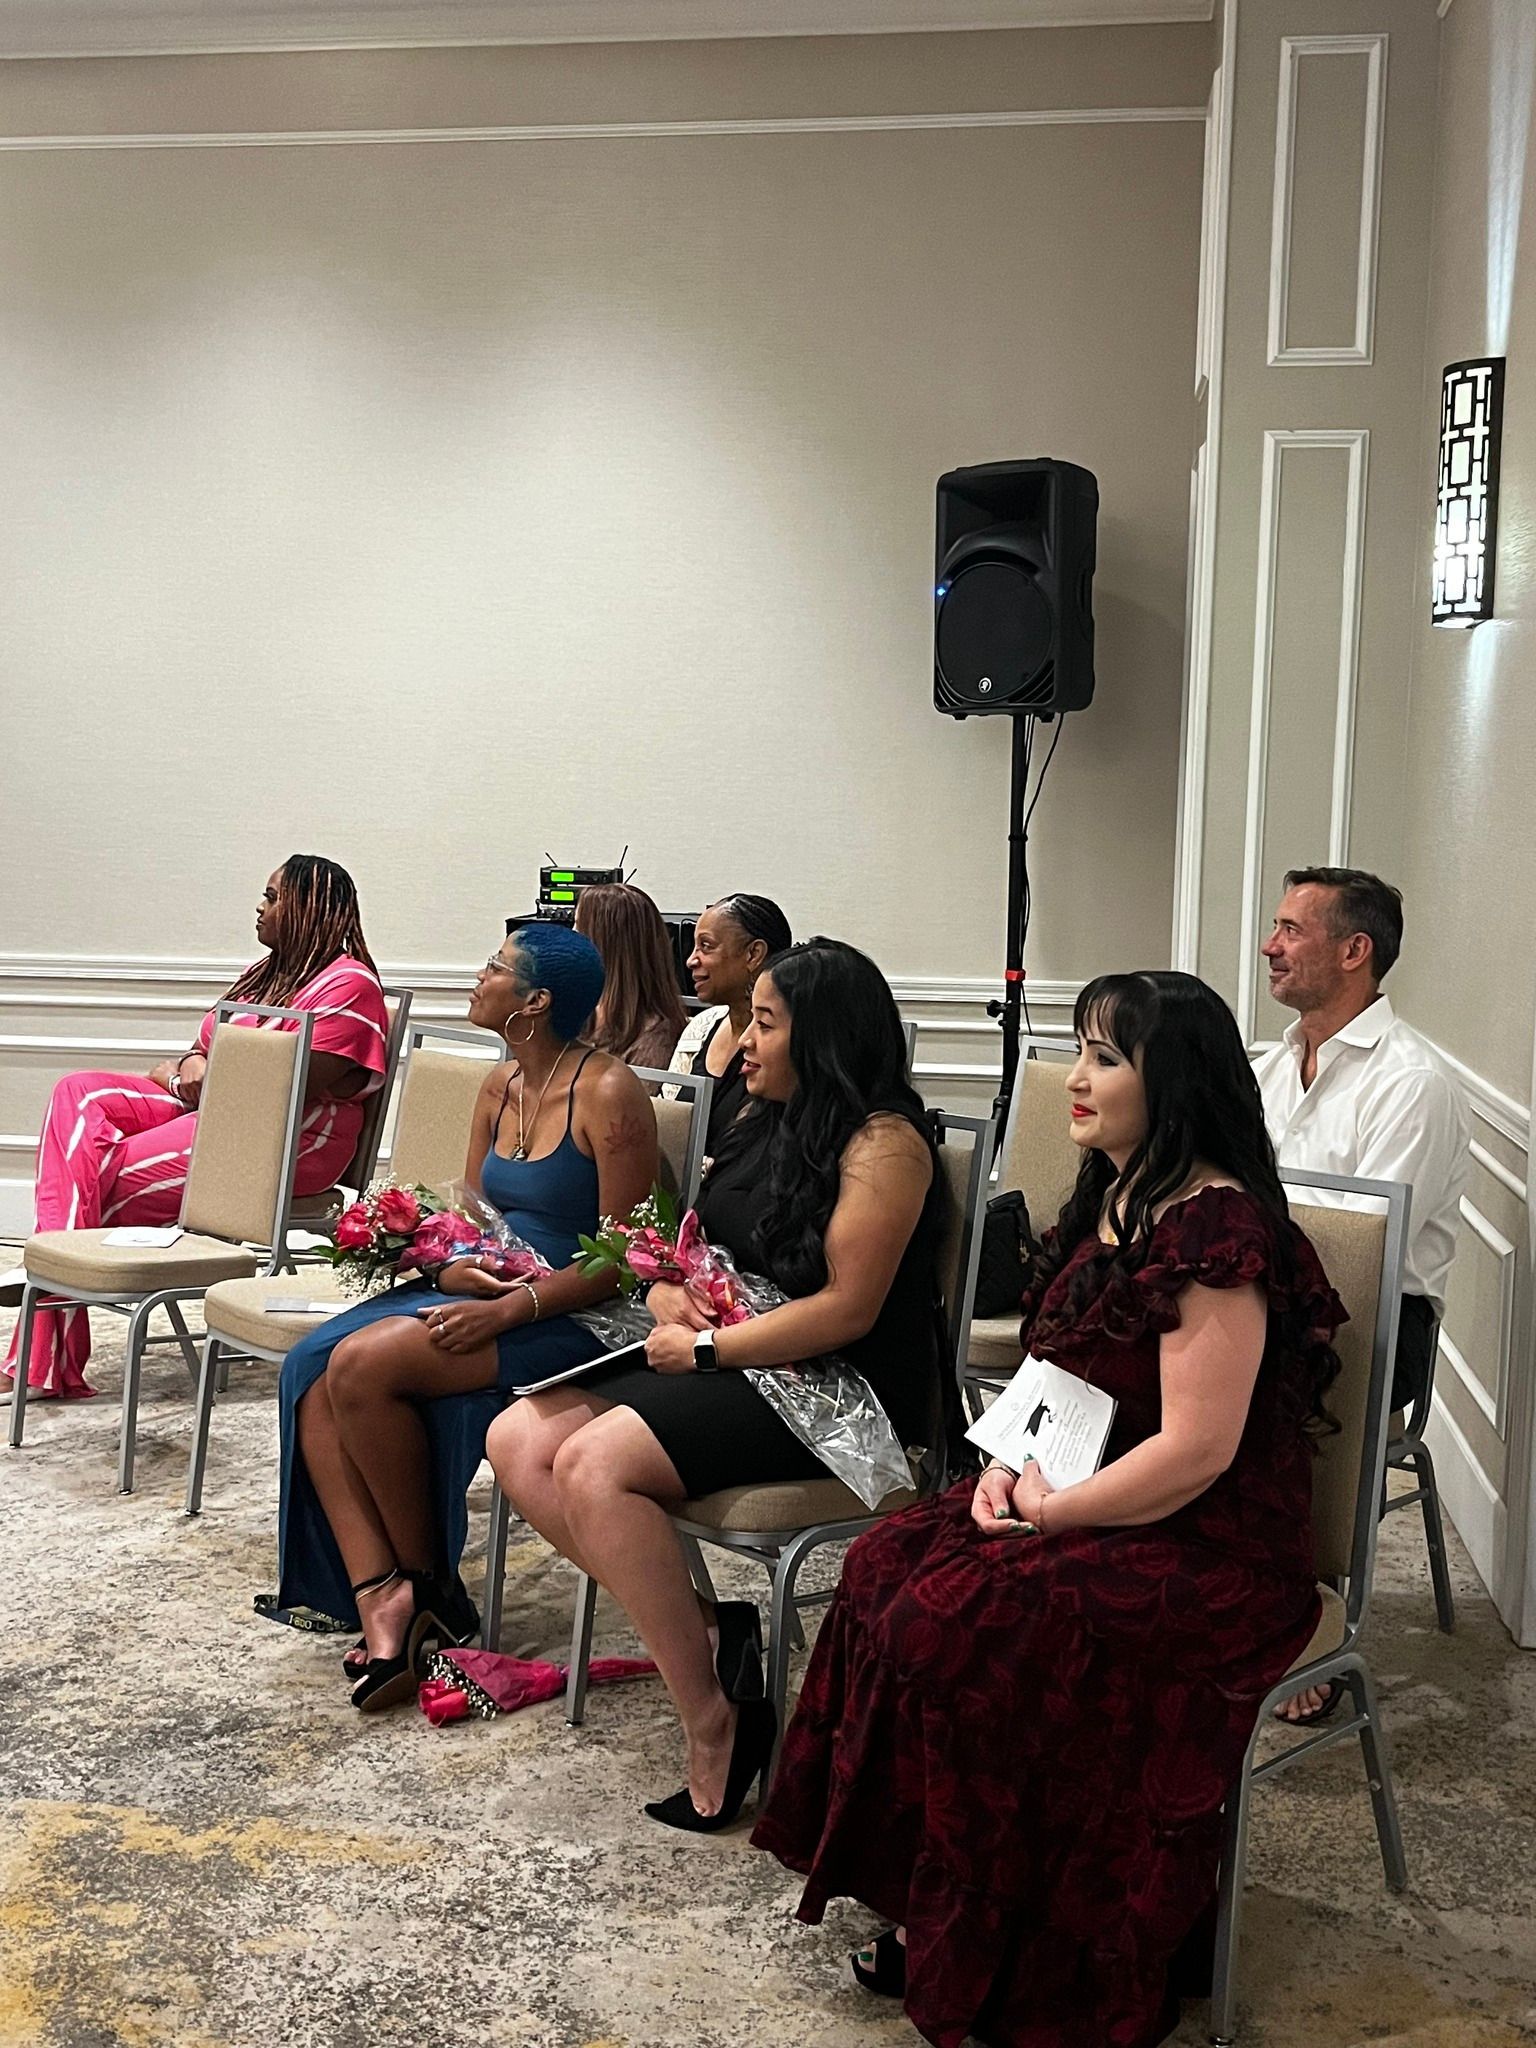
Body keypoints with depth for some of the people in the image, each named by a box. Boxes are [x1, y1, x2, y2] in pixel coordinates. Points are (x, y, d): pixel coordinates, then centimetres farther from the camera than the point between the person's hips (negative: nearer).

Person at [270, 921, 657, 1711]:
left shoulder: (608, 1093, -12)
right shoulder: (498, 1087, 13)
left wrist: (509, 1309, -23)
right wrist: (452, 1267, -5)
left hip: (570, 1317, -8)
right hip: (485, 1292, 9)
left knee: (366, 1365, -26)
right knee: (312, 1370, -14)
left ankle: (429, 1586, -7)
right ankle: (382, 1603, -20)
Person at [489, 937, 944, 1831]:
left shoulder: (883, 1143, -11)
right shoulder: (767, 1125, 16)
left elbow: (848, 1309, -18)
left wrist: (705, 1351, -14)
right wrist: (668, 1293, -1)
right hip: (726, 1372, 10)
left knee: (596, 1462, -27)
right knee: (520, 1439, -7)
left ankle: (713, 1715, -16)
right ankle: (707, 1632, -10)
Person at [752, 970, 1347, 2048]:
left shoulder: (1218, 1229, -20)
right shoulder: (1110, 1201, 9)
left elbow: (1195, 1449, -23)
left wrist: (1050, 1514, -15)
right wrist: (1011, 1461, 0)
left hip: (1212, 1552, -9)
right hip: (1073, 1502, 9)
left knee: (959, 1625, -22)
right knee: (889, 1567, -7)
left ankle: (995, 1954, -1)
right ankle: (924, 1907, 3)